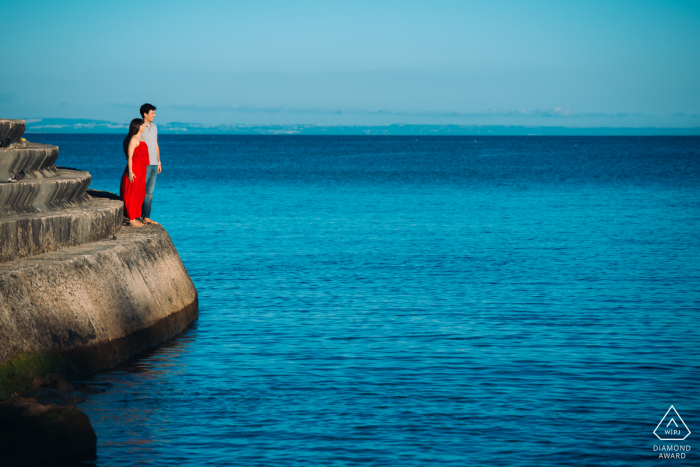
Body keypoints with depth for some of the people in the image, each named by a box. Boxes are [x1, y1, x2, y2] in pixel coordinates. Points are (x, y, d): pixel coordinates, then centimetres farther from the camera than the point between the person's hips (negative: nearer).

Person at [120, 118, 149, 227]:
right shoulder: (133, 139, -13)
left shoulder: (140, 139, 16)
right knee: (132, 195, -6)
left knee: (139, 195, 12)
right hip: (134, 169, -10)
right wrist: (130, 172, -21)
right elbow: (129, 156, -16)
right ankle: (131, 220, -3)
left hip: (141, 170, 10)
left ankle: (135, 218, 18)